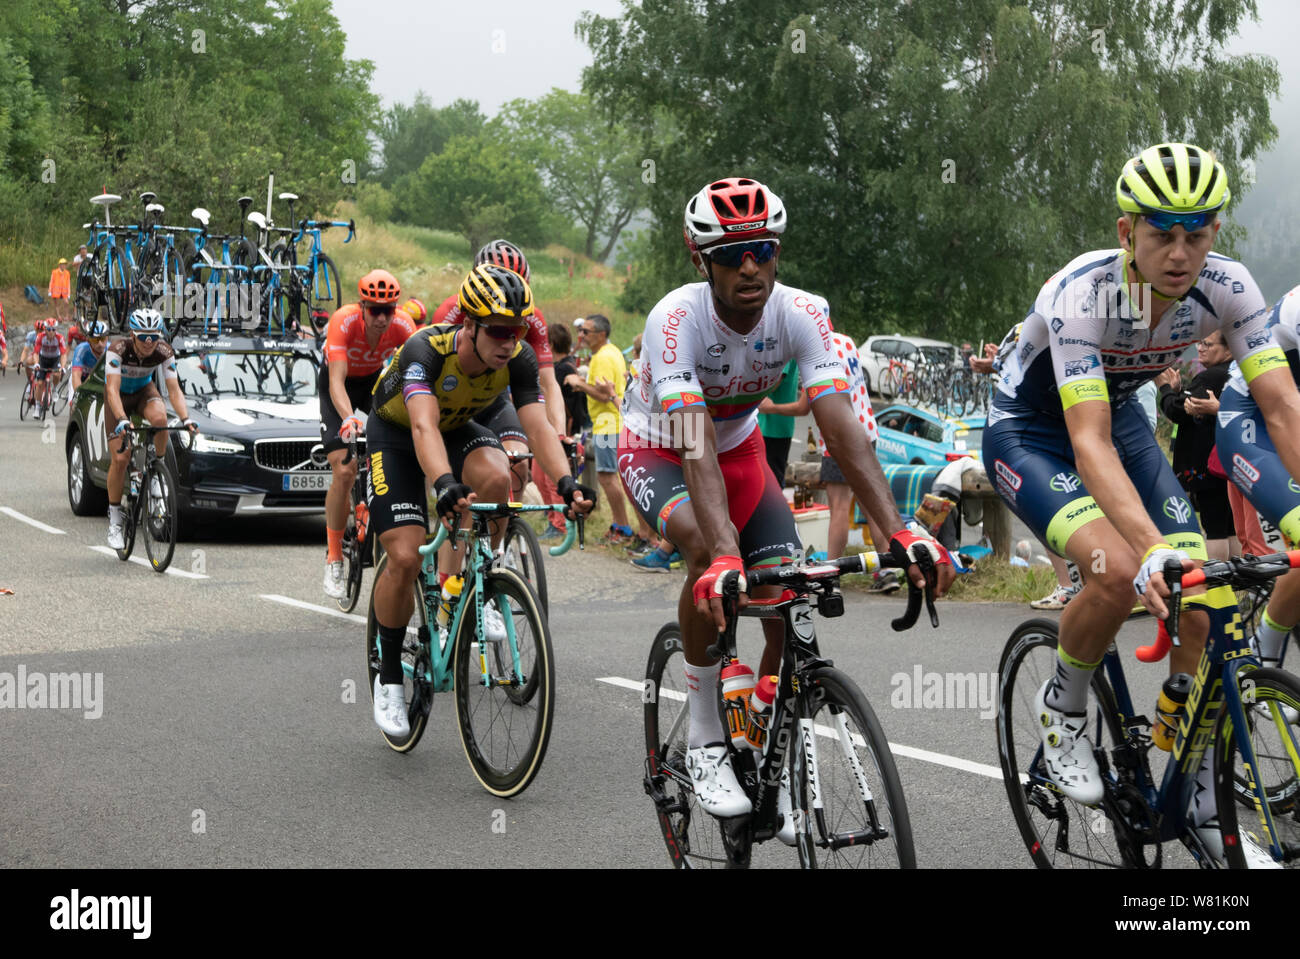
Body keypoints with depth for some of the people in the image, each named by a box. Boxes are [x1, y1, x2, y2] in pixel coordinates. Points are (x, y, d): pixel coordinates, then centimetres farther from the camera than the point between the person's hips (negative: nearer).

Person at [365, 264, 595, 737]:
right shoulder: (425, 351, -36)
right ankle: (389, 676, 5)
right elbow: (424, 426, -50)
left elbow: (538, 425, -31)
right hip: (396, 435, -3)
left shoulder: (518, 359, -23)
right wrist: (445, 485, -68)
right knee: (405, 558, -16)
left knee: (495, 476, -32)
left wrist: (566, 482, -49)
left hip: (458, 428, 3)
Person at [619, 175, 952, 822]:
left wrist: (899, 532, -44)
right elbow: (694, 449, -43)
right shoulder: (676, 319, -34)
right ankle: (705, 743, -19)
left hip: (739, 447, 4)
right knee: (709, 552, -35)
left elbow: (842, 430, -31)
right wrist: (724, 556, -57)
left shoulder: (800, 315, -24)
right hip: (657, 449, -4)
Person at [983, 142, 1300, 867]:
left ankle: (1204, 805, 7)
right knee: (1119, 572, -31)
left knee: (1200, 608, -9)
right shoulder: (1084, 292, -35)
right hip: (1030, 432, -5)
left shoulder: (1226, 288, -21)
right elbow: (1088, 442, -42)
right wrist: (1153, 548, -56)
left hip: (1121, 418, 5)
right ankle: (1064, 710, -1)